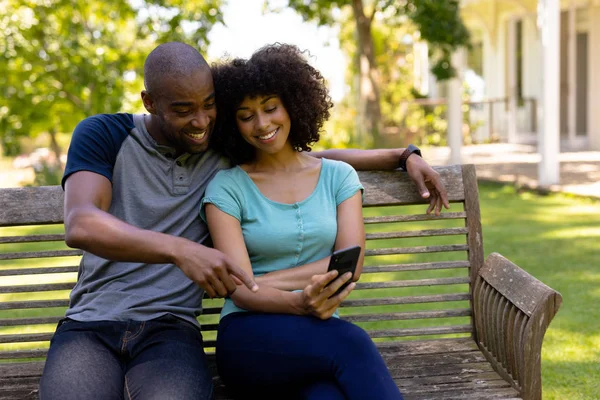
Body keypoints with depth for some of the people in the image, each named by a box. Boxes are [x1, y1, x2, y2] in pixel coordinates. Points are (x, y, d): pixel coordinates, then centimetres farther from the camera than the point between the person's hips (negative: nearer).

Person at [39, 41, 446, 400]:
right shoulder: (103, 135, 2)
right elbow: (80, 225, -16)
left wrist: (404, 155, 19)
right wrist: (180, 250, -31)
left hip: (171, 329, 2)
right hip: (91, 325, -1)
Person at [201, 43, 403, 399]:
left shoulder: (338, 176, 12)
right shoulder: (226, 187, 3)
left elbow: (351, 265, 0)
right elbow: (241, 291, -9)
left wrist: (266, 282, -9)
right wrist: (299, 304, -30)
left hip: (321, 334, 2)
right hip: (250, 337, -1)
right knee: (351, 343, -35)